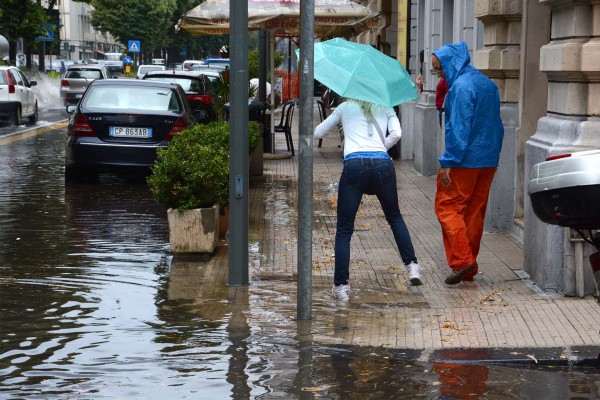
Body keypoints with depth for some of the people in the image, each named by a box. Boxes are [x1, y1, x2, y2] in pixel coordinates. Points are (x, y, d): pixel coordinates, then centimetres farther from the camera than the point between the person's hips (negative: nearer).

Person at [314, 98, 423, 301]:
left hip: (354, 165, -1)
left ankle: (341, 286, 0)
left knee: (344, 229, 5)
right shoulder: (385, 108, 20)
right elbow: (396, 134, 2)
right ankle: (412, 266, 16)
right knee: (394, 216, 25)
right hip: (382, 165, 1)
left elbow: (318, 133, 23)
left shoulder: (345, 108, 18)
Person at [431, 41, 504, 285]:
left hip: (465, 161, -9)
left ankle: (462, 260, -12)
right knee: (475, 212, 12)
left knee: (447, 207, -2)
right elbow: (497, 126, 19)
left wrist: (448, 162, -18)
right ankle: (469, 269, 15)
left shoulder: (461, 87, -14)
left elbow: (458, 127, -20)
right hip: (489, 160, 9)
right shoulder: (488, 84, 15)